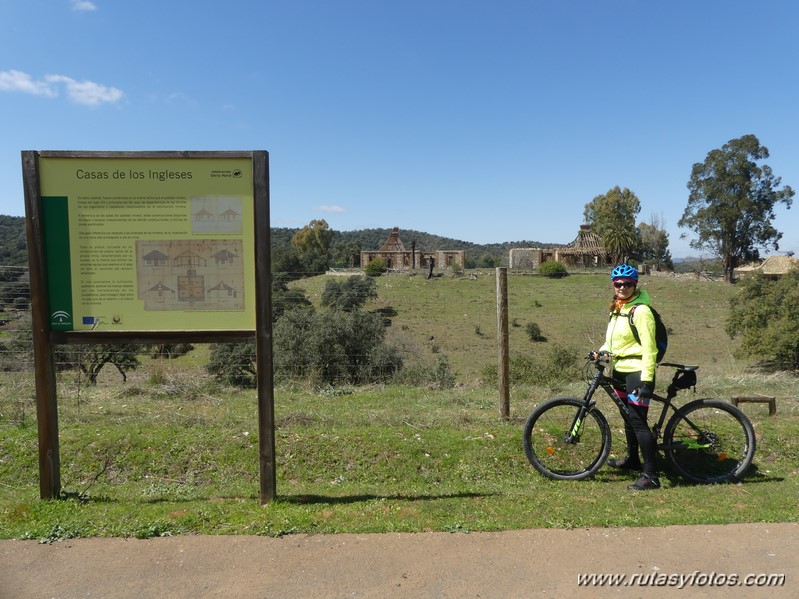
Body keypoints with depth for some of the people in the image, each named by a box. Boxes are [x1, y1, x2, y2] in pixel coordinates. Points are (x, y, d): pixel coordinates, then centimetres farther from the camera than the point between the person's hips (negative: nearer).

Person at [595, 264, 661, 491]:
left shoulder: (640, 311, -16)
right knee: (628, 417, 21)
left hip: (637, 372, -9)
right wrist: (601, 351, 5)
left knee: (638, 421, -10)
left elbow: (649, 348, -19)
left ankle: (650, 476, -3)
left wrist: (646, 380, -23)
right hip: (620, 370, 9)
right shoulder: (617, 308, 12)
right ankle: (632, 460, 39)